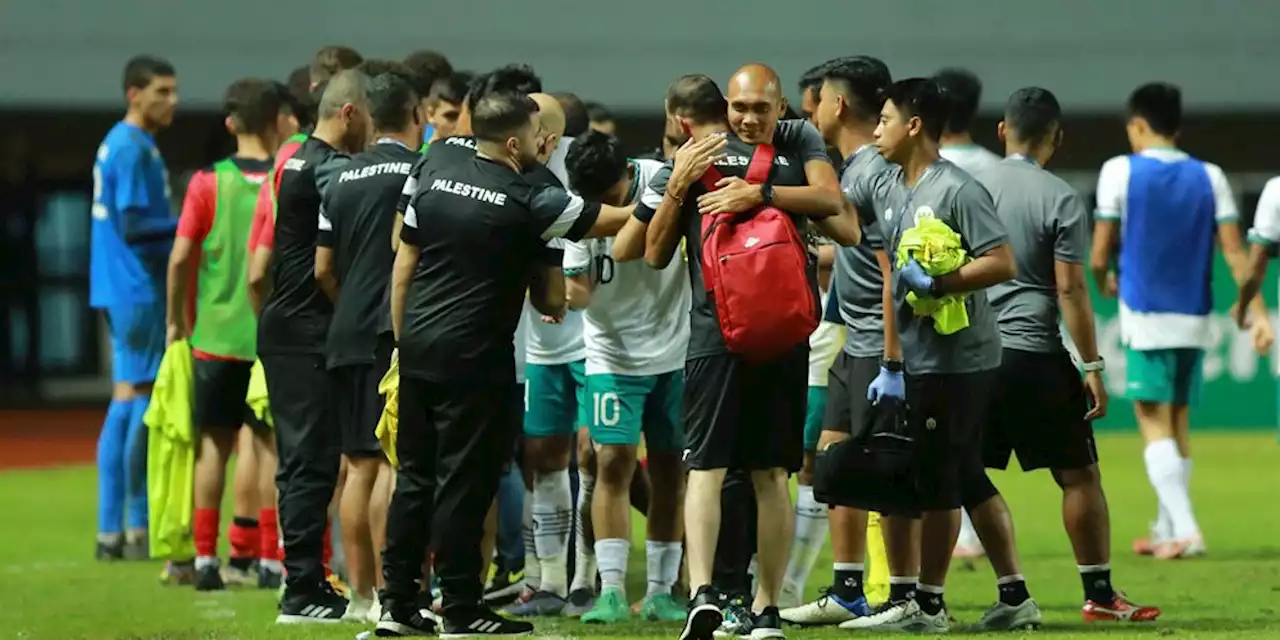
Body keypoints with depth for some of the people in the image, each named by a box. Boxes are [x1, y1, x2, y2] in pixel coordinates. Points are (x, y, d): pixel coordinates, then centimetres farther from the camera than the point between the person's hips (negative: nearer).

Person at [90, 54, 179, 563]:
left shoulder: (121, 144, 16)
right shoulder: (132, 149, -14)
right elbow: (133, 226, -20)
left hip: (124, 291, 10)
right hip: (138, 290, -10)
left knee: (126, 405, 10)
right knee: (142, 401, -6)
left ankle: (110, 531, 10)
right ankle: (137, 529, -4)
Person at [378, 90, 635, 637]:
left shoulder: (436, 183, 7)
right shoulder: (527, 203, -9)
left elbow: (402, 269, 11)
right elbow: (618, 220, -3)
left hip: (419, 347, 6)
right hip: (476, 357, -6)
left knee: (415, 476, 11)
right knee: (463, 484, -2)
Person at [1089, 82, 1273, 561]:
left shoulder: (1120, 172, -5)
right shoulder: (1210, 178, 6)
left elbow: (1099, 255, -5)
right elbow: (1234, 251, -2)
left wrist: (1103, 283, 16)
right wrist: (1256, 311, -3)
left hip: (1146, 318, -4)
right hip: (1194, 321, 4)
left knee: (1155, 425, -4)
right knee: (1178, 423, 15)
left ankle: (1185, 529, -19)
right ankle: (1166, 530, 23)